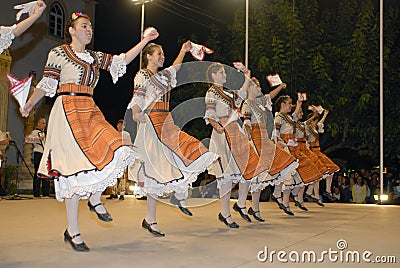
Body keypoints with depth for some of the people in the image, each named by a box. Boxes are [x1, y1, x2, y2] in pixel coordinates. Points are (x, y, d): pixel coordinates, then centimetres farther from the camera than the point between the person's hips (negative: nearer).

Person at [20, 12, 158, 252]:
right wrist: (29, 105, -1)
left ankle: (95, 199, 10)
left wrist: (145, 41, 15)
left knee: (115, 152, -14)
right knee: (76, 169, -10)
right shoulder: (59, 53, 5)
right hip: (68, 112, -6)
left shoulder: (95, 57, 20)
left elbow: (123, 60, 19)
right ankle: (73, 231, -2)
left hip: (90, 112, 6)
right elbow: (47, 83, 4)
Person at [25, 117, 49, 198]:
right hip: (38, 154, -9)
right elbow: (27, 139, -21)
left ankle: (46, 193, 13)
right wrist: (38, 138, -26)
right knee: (38, 174, -8)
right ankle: (36, 194, -5)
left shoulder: (43, 132, 22)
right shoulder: (35, 132, -5)